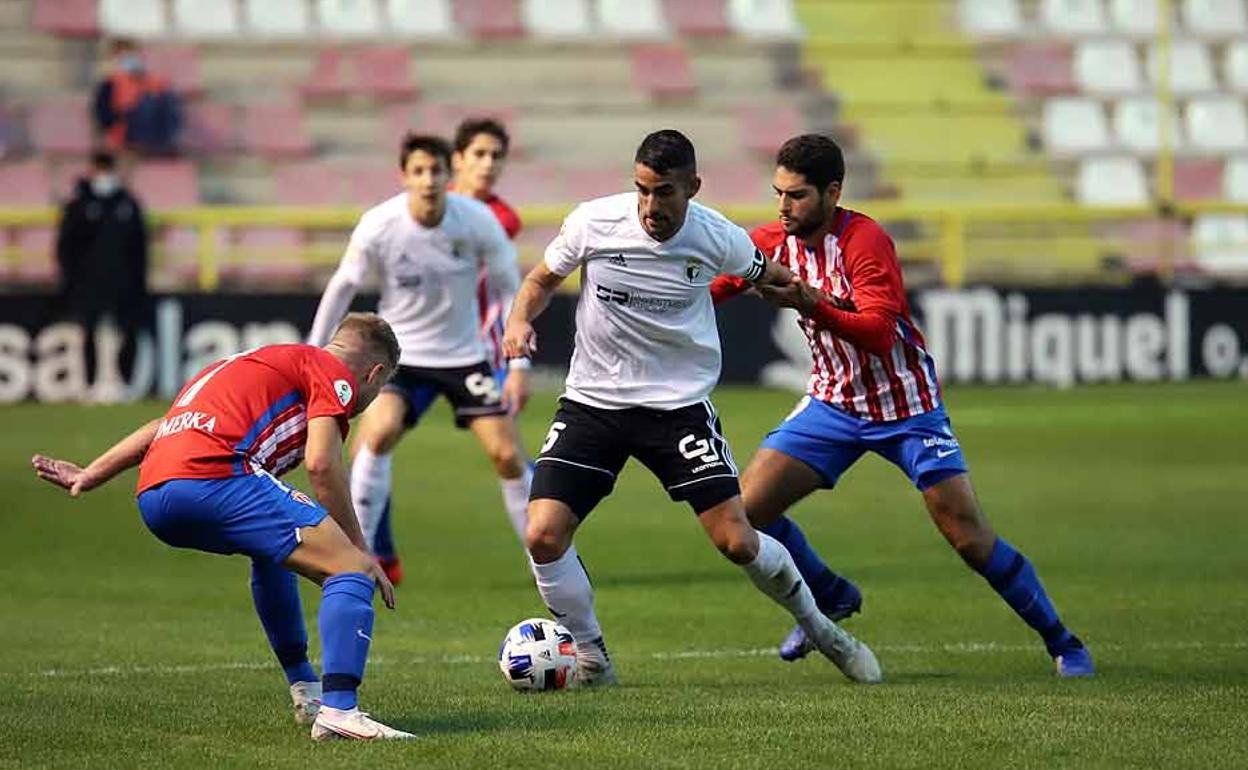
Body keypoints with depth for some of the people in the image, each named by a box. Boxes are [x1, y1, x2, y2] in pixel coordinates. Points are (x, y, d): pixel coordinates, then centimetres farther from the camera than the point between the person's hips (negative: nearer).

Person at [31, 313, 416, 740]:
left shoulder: (262, 361, 36)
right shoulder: (333, 370, 12)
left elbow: (165, 426, 35)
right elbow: (321, 464, -2)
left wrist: (91, 474, 37)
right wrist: (360, 550, 4)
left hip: (152, 497, 9)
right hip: (214, 476, -9)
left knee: (272, 551, 35)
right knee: (351, 570, -8)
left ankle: (304, 688, 35)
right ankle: (338, 710, -24)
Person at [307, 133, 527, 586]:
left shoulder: (478, 221, -16)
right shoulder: (378, 226, -19)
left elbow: (509, 289, -5)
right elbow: (342, 287, -5)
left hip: (465, 355, 1)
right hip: (401, 353, -1)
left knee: (507, 454, -4)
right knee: (378, 433, -27)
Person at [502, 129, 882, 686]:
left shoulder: (716, 237, -11)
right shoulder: (593, 222, -12)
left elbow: (765, 274, 12)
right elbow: (543, 279, 5)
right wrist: (519, 320, -12)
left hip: (679, 404, -1)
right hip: (591, 403, 1)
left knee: (737, 541, -9)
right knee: (543, 535, -15)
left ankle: (819, 629, 18)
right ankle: (591, 657, 7)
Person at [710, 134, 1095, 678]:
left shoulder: (865, 242, -22)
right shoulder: (774, 242, -3)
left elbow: (879, 332, -34)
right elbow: (711, 285, 9)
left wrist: (813, 305, -47)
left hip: (906, 407, -6)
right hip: (833, 404, 6)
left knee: (971, 539, -11)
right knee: (746, 509, -7)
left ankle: (1062, 643, 6)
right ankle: (832, 599, 18)